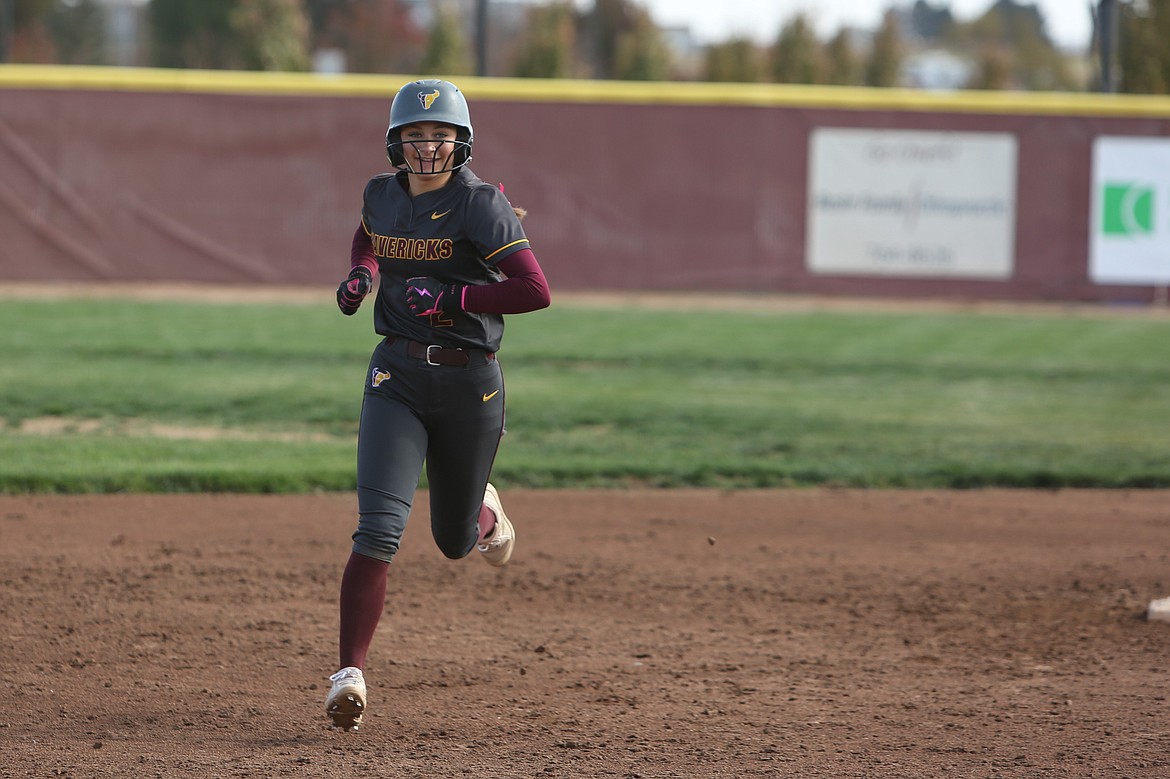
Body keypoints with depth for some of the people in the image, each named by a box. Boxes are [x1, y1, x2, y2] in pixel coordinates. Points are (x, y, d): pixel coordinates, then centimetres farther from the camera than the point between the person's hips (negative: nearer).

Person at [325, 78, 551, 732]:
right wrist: (361, 275, 7)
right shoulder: (383, 195, 3)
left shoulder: (482, 205, -13)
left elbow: (536, 292, -20)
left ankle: (484, 510, 53)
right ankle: (351, 675, -16)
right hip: (397, 377, 2)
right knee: (380, 529, -16)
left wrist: (452, 297, -24)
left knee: (454, 542, 15)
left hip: (471, 382, -2)